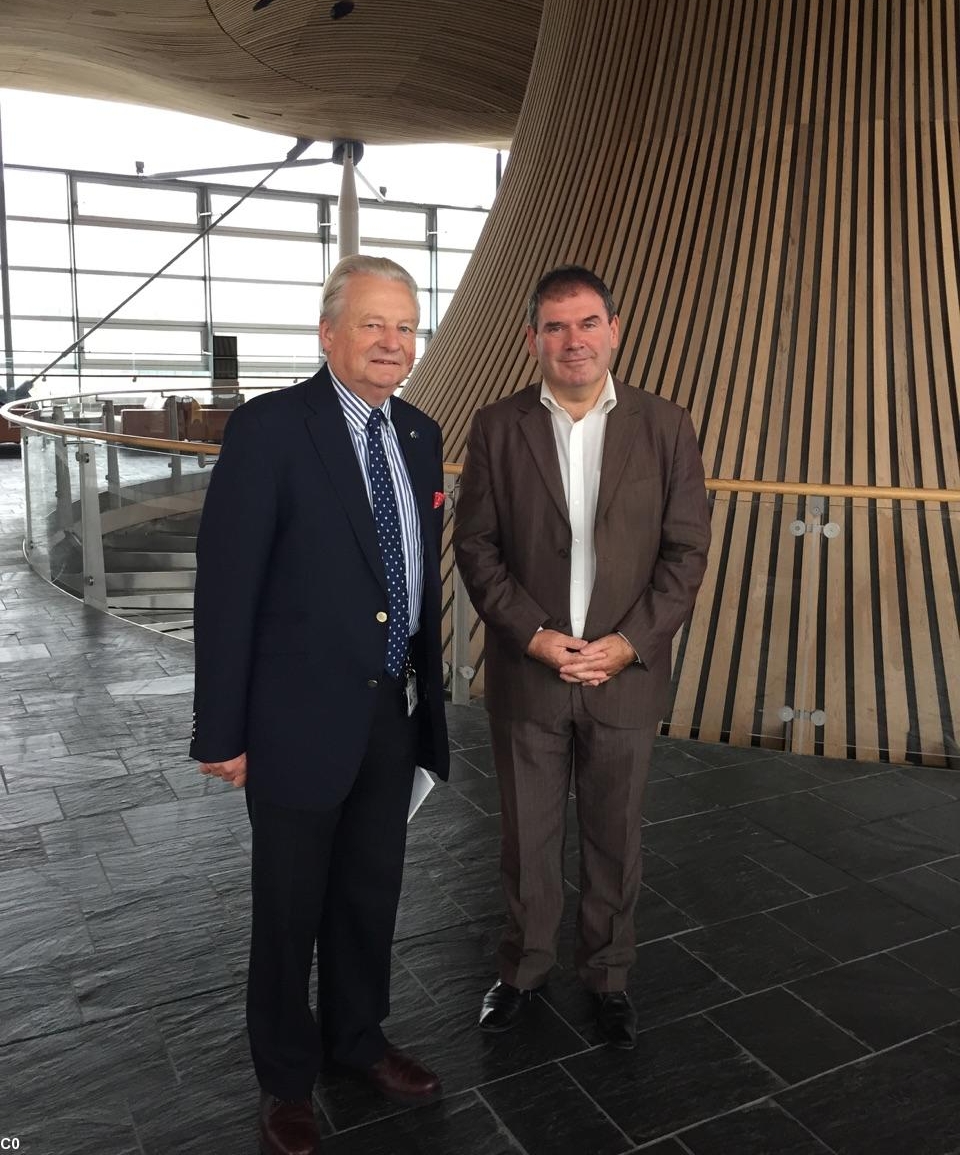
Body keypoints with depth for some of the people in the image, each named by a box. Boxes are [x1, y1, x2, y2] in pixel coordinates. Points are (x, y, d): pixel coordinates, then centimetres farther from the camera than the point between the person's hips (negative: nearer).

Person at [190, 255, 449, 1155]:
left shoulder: (420, 434, 5)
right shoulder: (268, 429, -15)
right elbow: (225, 589, -15)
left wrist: (428, 691, 13)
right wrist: (222, 731, -13)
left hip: (392, 711, 6)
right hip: (300, 717, -5)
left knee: (371, 895, 21)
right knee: (290, 908, 14)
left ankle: (357, 1040, 45)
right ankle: (286, 1078, 37)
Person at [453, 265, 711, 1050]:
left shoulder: (665, 426, -1)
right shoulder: (497, 427, -1)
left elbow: (687, 550, -3)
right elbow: (476, 546, -3)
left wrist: (628, 643, -13)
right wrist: (534, 634, -14)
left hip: (627, 674, 0)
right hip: (526, 673, 0)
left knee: (615, 837, 14)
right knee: (527, 835, 14)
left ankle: (608, 976, 35)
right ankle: (524, 969, 36)